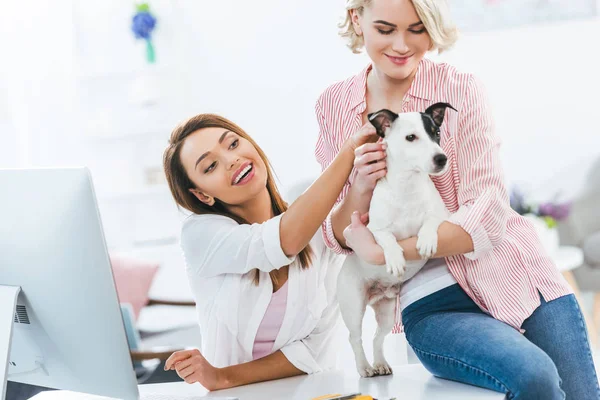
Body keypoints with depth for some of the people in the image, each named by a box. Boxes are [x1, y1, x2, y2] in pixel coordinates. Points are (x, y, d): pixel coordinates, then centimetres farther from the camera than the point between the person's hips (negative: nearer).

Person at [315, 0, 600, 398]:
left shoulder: (460, 89, -5)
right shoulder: (333, 106, 3)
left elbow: (488, 216, -13)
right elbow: (339, 237, 4)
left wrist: (382, 252, -18)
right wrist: (359, 191, -16)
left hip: (511, 274, 1)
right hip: (431, 304, 0)